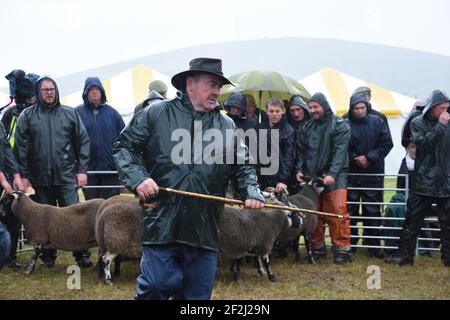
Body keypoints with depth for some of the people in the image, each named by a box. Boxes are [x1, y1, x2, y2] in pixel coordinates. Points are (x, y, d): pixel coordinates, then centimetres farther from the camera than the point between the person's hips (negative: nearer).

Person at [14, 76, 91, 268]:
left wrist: (82, 169, 1)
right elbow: (21, 146, 2)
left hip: (66, 175, -1)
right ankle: (48, 256, 18)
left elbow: (83, 141, 6)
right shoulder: (28, 115, 5)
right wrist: (23, 175, -2)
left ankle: (81, 254, 1)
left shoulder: (69, 113, 6)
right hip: (41, 176, 1)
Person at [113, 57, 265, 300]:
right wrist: (138, 178, -12)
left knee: (198, 292, 9)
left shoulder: (227, 126, 13)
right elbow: (124, 147, 4)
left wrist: (251, 192, -2)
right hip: (162, 223, -3)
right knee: (159, 284, -8)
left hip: (205, 229, 4)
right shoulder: (155, 115, 3)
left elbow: (243, 166, 17)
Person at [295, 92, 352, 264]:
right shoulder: (306, 128, 14)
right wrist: (299, 170, 0)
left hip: (334, 177, -4)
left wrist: (332, 174, -20)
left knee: (338, 211, -10)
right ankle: (317, 247, 13)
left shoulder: (340, 126, 0)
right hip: (311, 176, 4)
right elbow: (301, 151, 15)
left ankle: (342, 249, -3)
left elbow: (340, 152, -10)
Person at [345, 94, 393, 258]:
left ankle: (374, 245, 10)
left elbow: (387, 143, -1)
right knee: (350, 210, 5)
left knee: (373, 211, 3)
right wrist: (356, 159, -13)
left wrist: (369, 157, -10)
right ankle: (350, 243, 16)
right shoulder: (345, 125, -3)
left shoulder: (377, 122, 2)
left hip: (373, 175, 1)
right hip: (351, 174, 0)